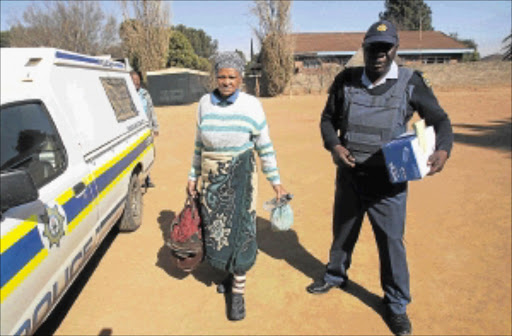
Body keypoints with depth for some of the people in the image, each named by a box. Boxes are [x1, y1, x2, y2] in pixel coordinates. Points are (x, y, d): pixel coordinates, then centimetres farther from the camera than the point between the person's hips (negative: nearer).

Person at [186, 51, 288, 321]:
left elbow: (265, 147, -2)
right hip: (212, 177, 3)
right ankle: (229, 272, 36)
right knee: (215, 228, 10)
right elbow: (199, 144, 10)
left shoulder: (251, 106, -7)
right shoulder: (205, 103, 2)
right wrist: (193, 176, 10)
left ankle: (237, 292, 11)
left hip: (241, 176, -3)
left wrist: (276, 182, 0)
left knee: (240, 230, -2)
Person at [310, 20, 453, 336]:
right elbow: (328, 119, 8)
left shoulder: (411, 82, -6)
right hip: (349, 176, 3)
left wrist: (443, 149, -20)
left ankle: (397, 305, 29)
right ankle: (335, 276, 47)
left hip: (388, 181, -2)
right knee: (342, 233, 20)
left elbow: (440, 120, 1)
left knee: (392, 242, 6)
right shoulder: (346, 80, -1)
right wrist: (334, 145, -12)